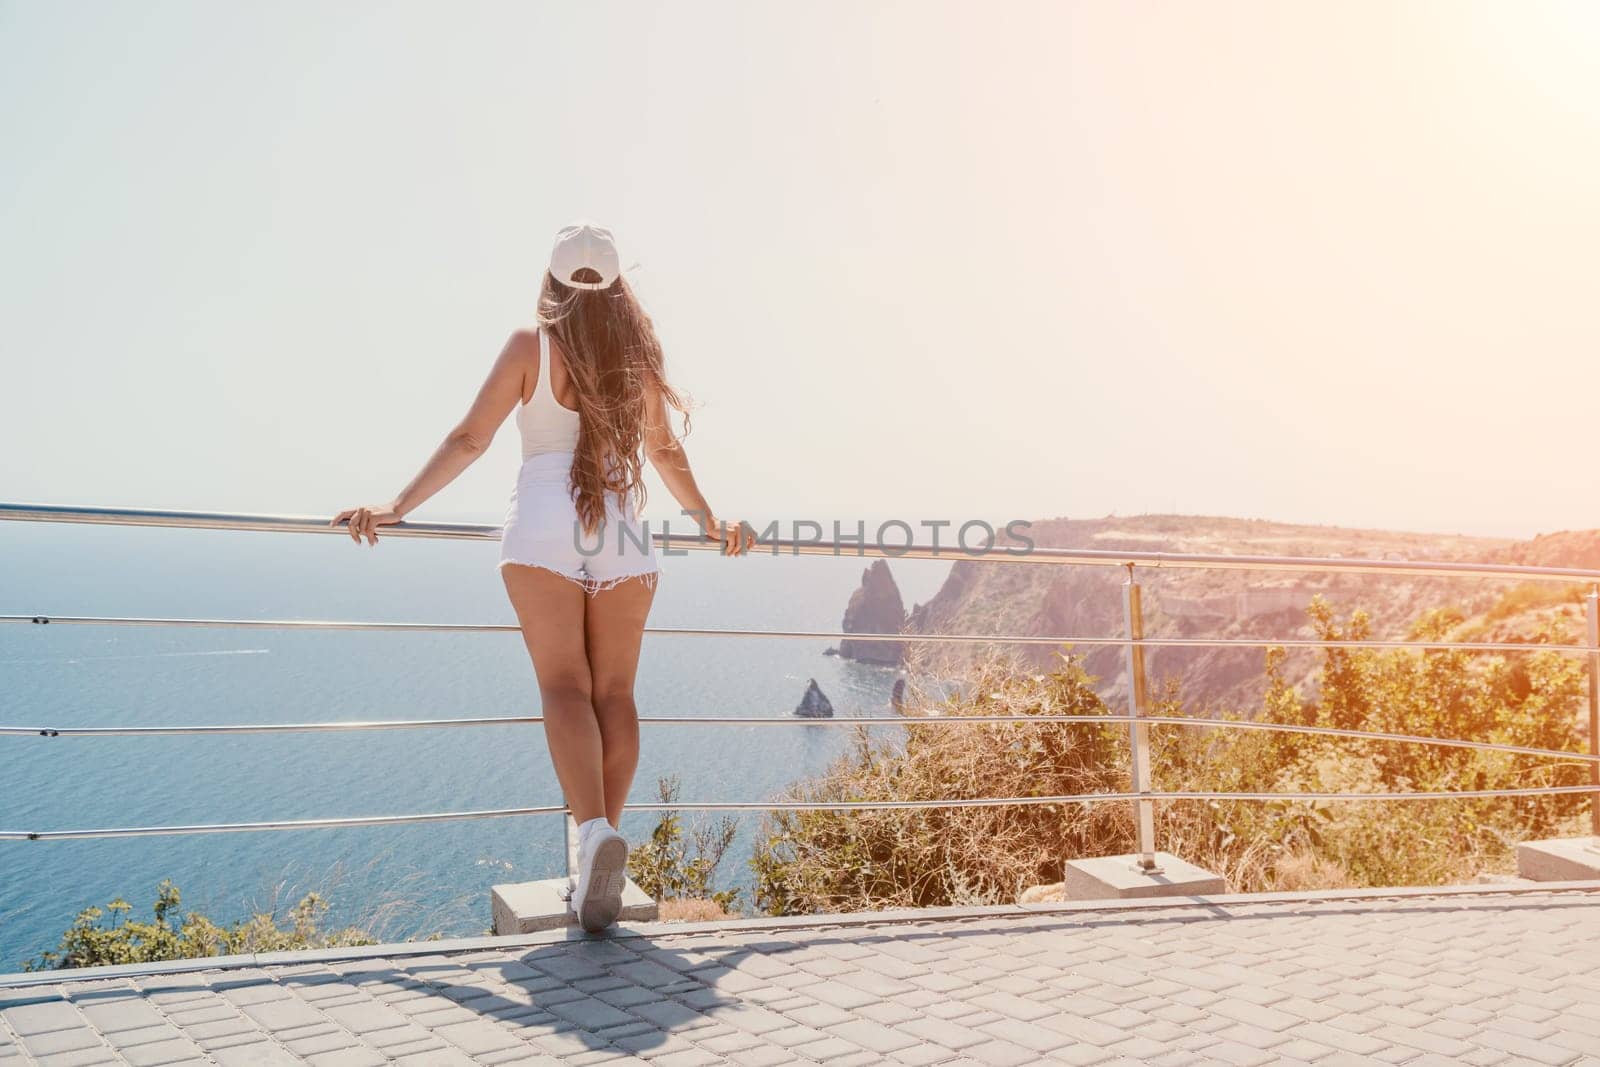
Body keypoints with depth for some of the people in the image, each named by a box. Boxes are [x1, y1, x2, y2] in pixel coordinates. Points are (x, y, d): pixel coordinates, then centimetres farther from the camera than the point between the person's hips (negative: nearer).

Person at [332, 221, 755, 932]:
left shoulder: (531, 345, 4)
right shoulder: (638, 353, 13)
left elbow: (469, 439, 0)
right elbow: (666, 453, 22)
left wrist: (395, 509, 3)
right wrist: (710, 523, 35)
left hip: (543, 528, -2)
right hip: (624, 534, 3)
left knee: (563, 685, -7)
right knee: (613, 691, 4)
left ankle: (594, 829, -28)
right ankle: (601, 853, 2)